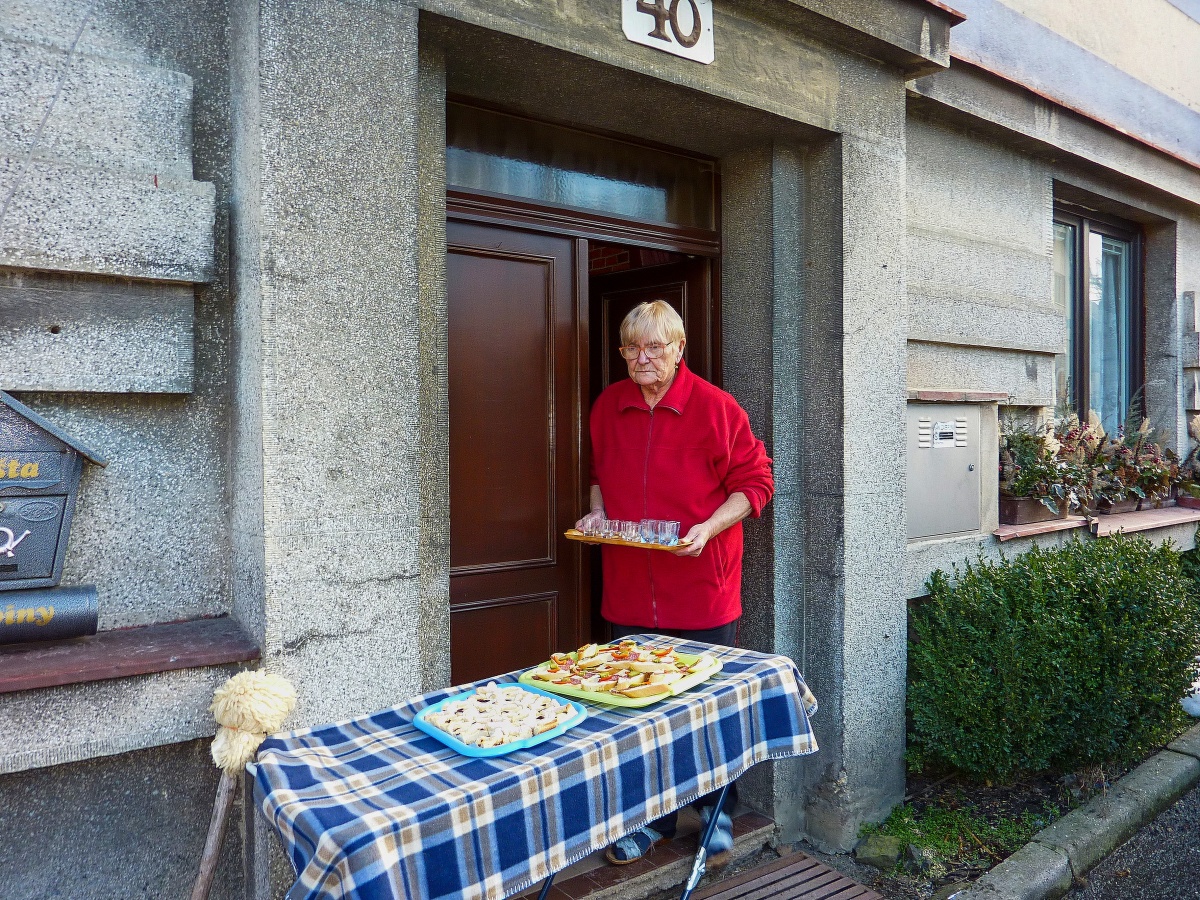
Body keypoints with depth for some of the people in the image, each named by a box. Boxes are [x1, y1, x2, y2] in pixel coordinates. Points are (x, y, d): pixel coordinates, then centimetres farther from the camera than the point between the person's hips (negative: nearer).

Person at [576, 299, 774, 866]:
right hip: (629, 591, 4)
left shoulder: (715, 407, -9)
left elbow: (755, 482, -6)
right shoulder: (608, 406, 6)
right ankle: (652, 817, 34)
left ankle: (716, 814, 34)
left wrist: (709, 528, -19)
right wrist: (597, 512, 2)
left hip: (701, 587, -4)